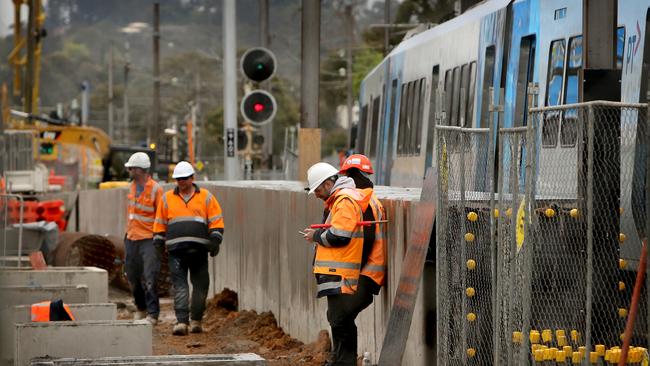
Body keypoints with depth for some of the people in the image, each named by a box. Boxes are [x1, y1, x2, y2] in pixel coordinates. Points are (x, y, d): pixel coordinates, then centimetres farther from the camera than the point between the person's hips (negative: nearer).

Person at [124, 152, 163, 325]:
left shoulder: (155, 189, -12)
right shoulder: (132, 186, 10)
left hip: (149, 239, -7)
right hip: (131, 238, 7)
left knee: (149, 278, -10)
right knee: (133, 277, 13)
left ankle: (152, 314, -7)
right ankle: (141, 308, 28)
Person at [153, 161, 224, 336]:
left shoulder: (206, 197, 9)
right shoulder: (167, 198, 13)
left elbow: (216, 221, 5)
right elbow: (160, 223, 17)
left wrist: (215, 241, -5)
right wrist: (159, 243, 10)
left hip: (199, 249, 0)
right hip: (176, 249, 0)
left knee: (200, 285, 4)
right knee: (179, 285, -8)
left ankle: (196, 320, 17)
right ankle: (181, 321, -13)